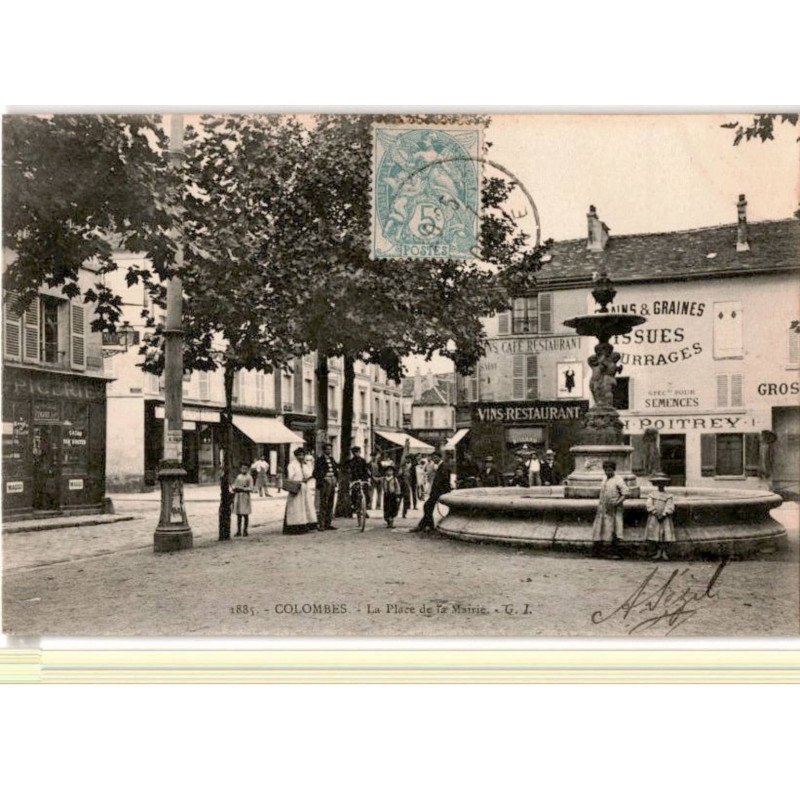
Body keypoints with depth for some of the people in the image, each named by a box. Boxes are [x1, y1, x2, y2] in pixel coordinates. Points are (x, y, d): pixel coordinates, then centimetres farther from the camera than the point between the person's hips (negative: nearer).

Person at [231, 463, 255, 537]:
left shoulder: (249, 477, -2)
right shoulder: (238, 476, 13)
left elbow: (251, 488, -8)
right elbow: (234, 486, 18)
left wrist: (242, 489, -18)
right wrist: (234, 488, -3)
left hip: (245, 497, -5)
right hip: (237, 497, 5)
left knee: (245, 515, -1)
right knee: (238, 515, 7)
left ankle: (245, 531, 6)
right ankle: (238, 531, 13)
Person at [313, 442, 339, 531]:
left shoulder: (332, 459, 17)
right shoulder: (319, 460, -3)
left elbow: (336, 470, 25)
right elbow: (316, 473, -6)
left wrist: (336, 479, 11)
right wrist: (324, 479, -12)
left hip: (332, 483, 7)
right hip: (325, 484, -7)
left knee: (330, 504, 8)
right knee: (323, 504, -9)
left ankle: (328, 524, 13)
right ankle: (322, 525, -10)